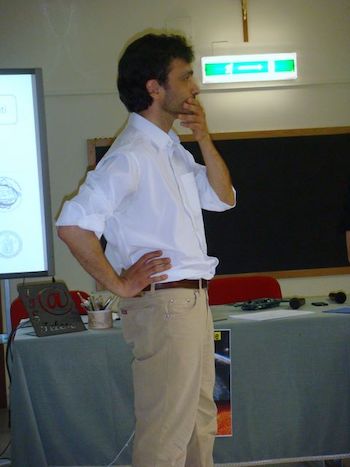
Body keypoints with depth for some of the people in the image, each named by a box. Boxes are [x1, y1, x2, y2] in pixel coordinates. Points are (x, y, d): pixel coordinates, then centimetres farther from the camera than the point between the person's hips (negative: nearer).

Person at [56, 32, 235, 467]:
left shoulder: (172, 149, 14)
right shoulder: (131, 155, -17)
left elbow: (223, 198, 17)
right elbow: (73, 224, -27)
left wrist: (204, 140, 4)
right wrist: (119, 284, -18)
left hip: (193, 301, 10)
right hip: (162, 304, -10)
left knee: (200, 426, 20)